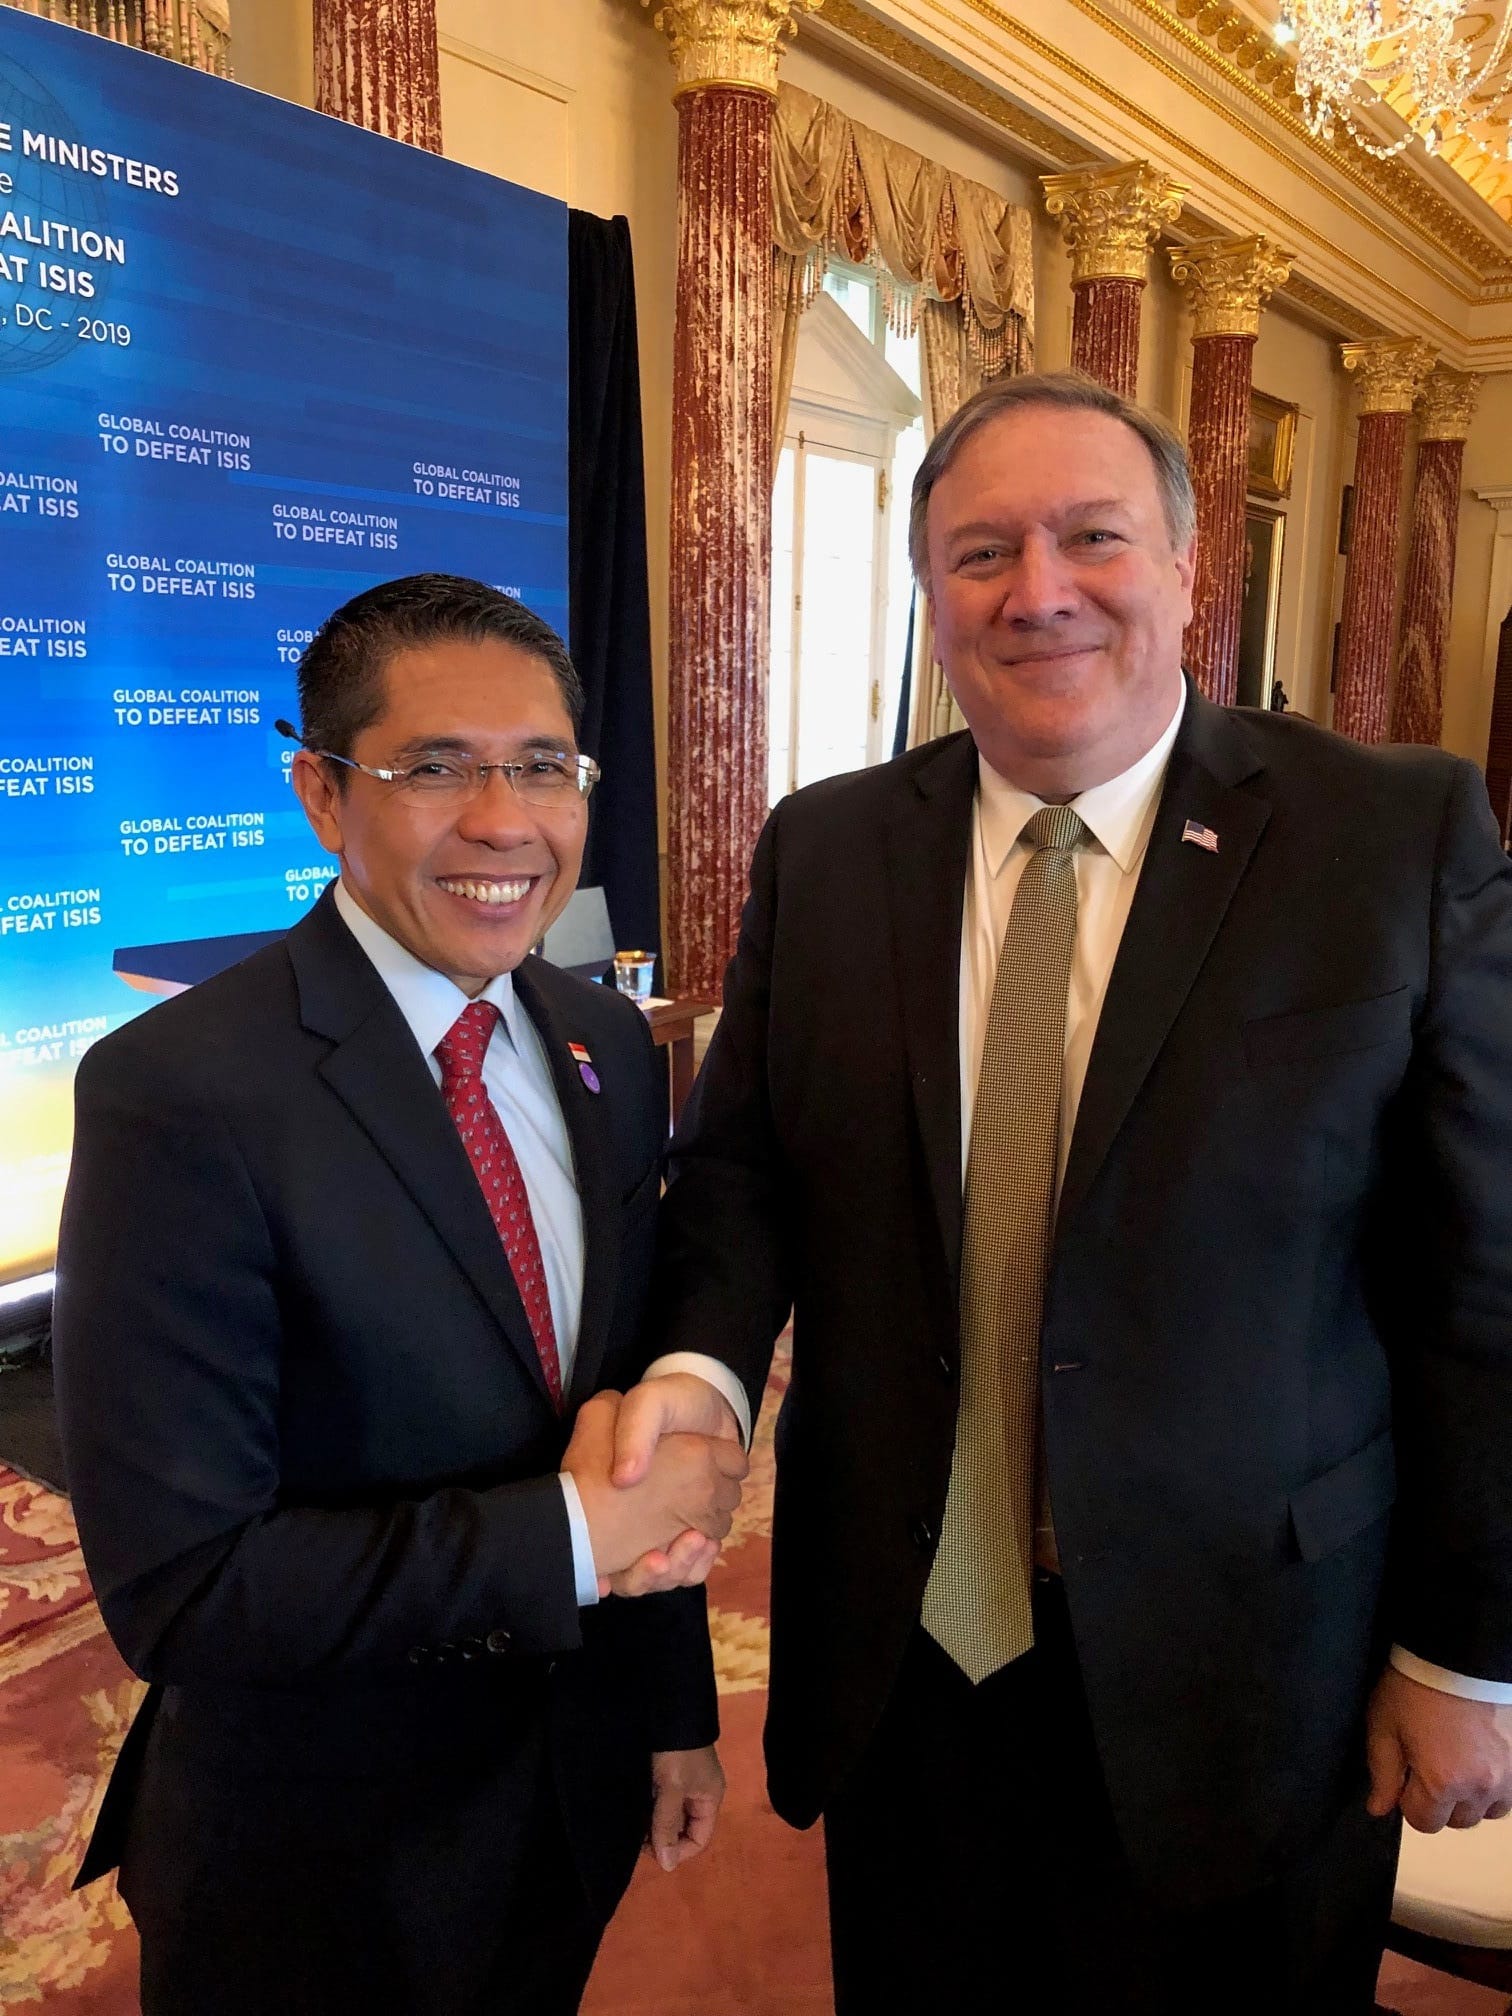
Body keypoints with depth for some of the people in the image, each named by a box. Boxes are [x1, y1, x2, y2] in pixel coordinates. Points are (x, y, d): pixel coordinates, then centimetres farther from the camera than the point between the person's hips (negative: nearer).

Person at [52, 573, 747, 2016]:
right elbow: (178, 1591, -25)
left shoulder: (611, 1049, -4)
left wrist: (675, 1706, 8)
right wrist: (570, 1533, -25)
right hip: (318, 1865, -5)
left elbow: (635, 1397, 4)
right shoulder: (177, 1096, -25)